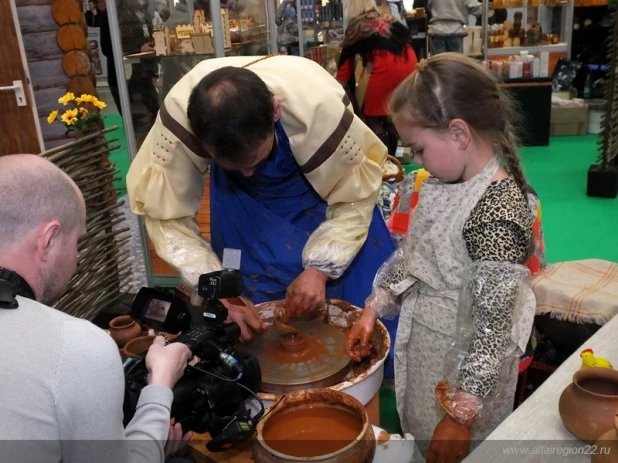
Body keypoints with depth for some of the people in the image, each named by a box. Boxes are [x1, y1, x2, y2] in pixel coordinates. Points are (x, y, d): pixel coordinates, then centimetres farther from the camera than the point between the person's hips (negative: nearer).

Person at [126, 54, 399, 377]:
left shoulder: (319, 105, -39)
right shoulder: (179, 118, -34)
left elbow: (355, 197, -23)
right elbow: (167, 214, -23)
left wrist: (320, 267, -30)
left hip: (330, 191, -1)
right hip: (242, 201, 1)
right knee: (255, 334, 0)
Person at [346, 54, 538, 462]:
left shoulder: (496, 211, -29)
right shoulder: (443, 184, -3)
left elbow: (495, 326, -27)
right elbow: (412, 254, 10)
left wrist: (461, 414, -23)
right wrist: (374, 309, 8)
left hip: (465, 368, -7)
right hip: (424, 351, 8)